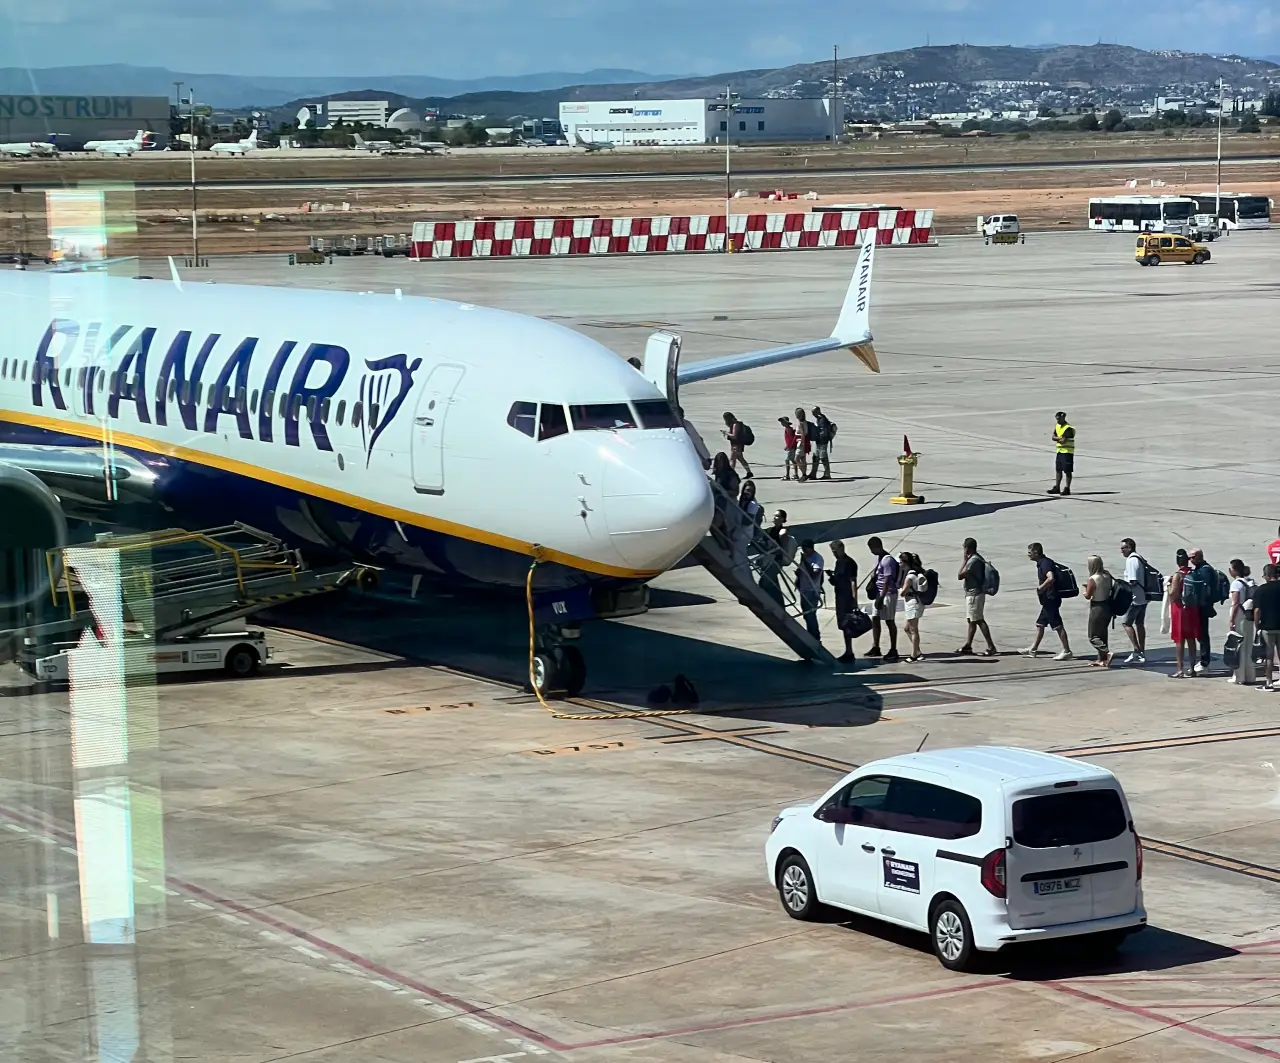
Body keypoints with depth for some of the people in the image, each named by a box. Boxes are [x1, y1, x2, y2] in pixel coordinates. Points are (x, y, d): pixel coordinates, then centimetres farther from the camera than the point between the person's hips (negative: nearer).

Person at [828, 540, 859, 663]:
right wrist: (831, 577, 2)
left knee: (846, 625, -9)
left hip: (847, 599, -10)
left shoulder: (849, 563, -12)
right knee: (843, 625, 12)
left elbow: (853, 582, -16)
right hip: (840, 598, 10)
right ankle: (848, 653, 18)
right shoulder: (838, 563, 16)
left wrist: (854, 600, -21)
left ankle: (849, 653, -8)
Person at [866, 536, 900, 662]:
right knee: (875, 619, 10)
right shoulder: (879, 558, 11)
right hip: (879, 594, 9)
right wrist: (871, 586, 13)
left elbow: (888, 580, -22)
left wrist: (881, 597, -23)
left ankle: (893, 651, 3)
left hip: (888, 594, -9)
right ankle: (875, 647, 17)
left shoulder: (888, 560, -18)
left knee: (889, 621, -3)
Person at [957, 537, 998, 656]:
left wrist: (964, 560, -12)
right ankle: (968, 646, 23)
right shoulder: (977, 558, 12)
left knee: (979, 620, -9)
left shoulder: (973, 561, -20)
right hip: (972, 594, 11)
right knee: (971, 620, 16)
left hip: (974, 594, -11)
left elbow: (960, 576, -17)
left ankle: (991, 646, -11)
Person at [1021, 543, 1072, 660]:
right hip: (1048, 600, 11)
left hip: (1051, 600, -11)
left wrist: (1040, 587, -20)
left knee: (1058, 626, -7)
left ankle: (1067, 651, -5)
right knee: (1040, 624, 16)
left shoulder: (1045, 563, -18)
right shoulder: (1044, 562, 13)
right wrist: (1041, 586, 18)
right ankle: (1033, 649, 24)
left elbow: (1051, 578, -33)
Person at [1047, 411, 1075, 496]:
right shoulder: (1057, 426, 11)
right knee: (1058, 470, 11)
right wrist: (1060, 438, -13)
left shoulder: (1068, 428, -17)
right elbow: (1053, 437, 4)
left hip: (1067, 451, -8)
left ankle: (1067, 489, 1)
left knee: (1067, 471, -3)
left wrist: (1057, 440, -2)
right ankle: (1057, 487, 18)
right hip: (1059, 451, 8)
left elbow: (1063, 440, -21)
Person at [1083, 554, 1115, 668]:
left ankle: (1107, 653, -17)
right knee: (1102, 634, 18)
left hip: (1097, 608, -7)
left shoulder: (1093, 579, -20)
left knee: (1093, 637, 2)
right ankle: (1101, 659, 21)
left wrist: (1085, 590, 8)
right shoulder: (1107, 576, -1)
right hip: (1108, 606, 7)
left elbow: (1088, 596, -15)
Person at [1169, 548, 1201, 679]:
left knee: (1179, 640, -2)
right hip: (1192, 609, 5)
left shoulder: (1177, 575, -14)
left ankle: (1180, 669, -5)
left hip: (1179, 608, -5)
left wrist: (1169, 585, -2)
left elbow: (1173, 594, -20)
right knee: (1191, 639, 12)